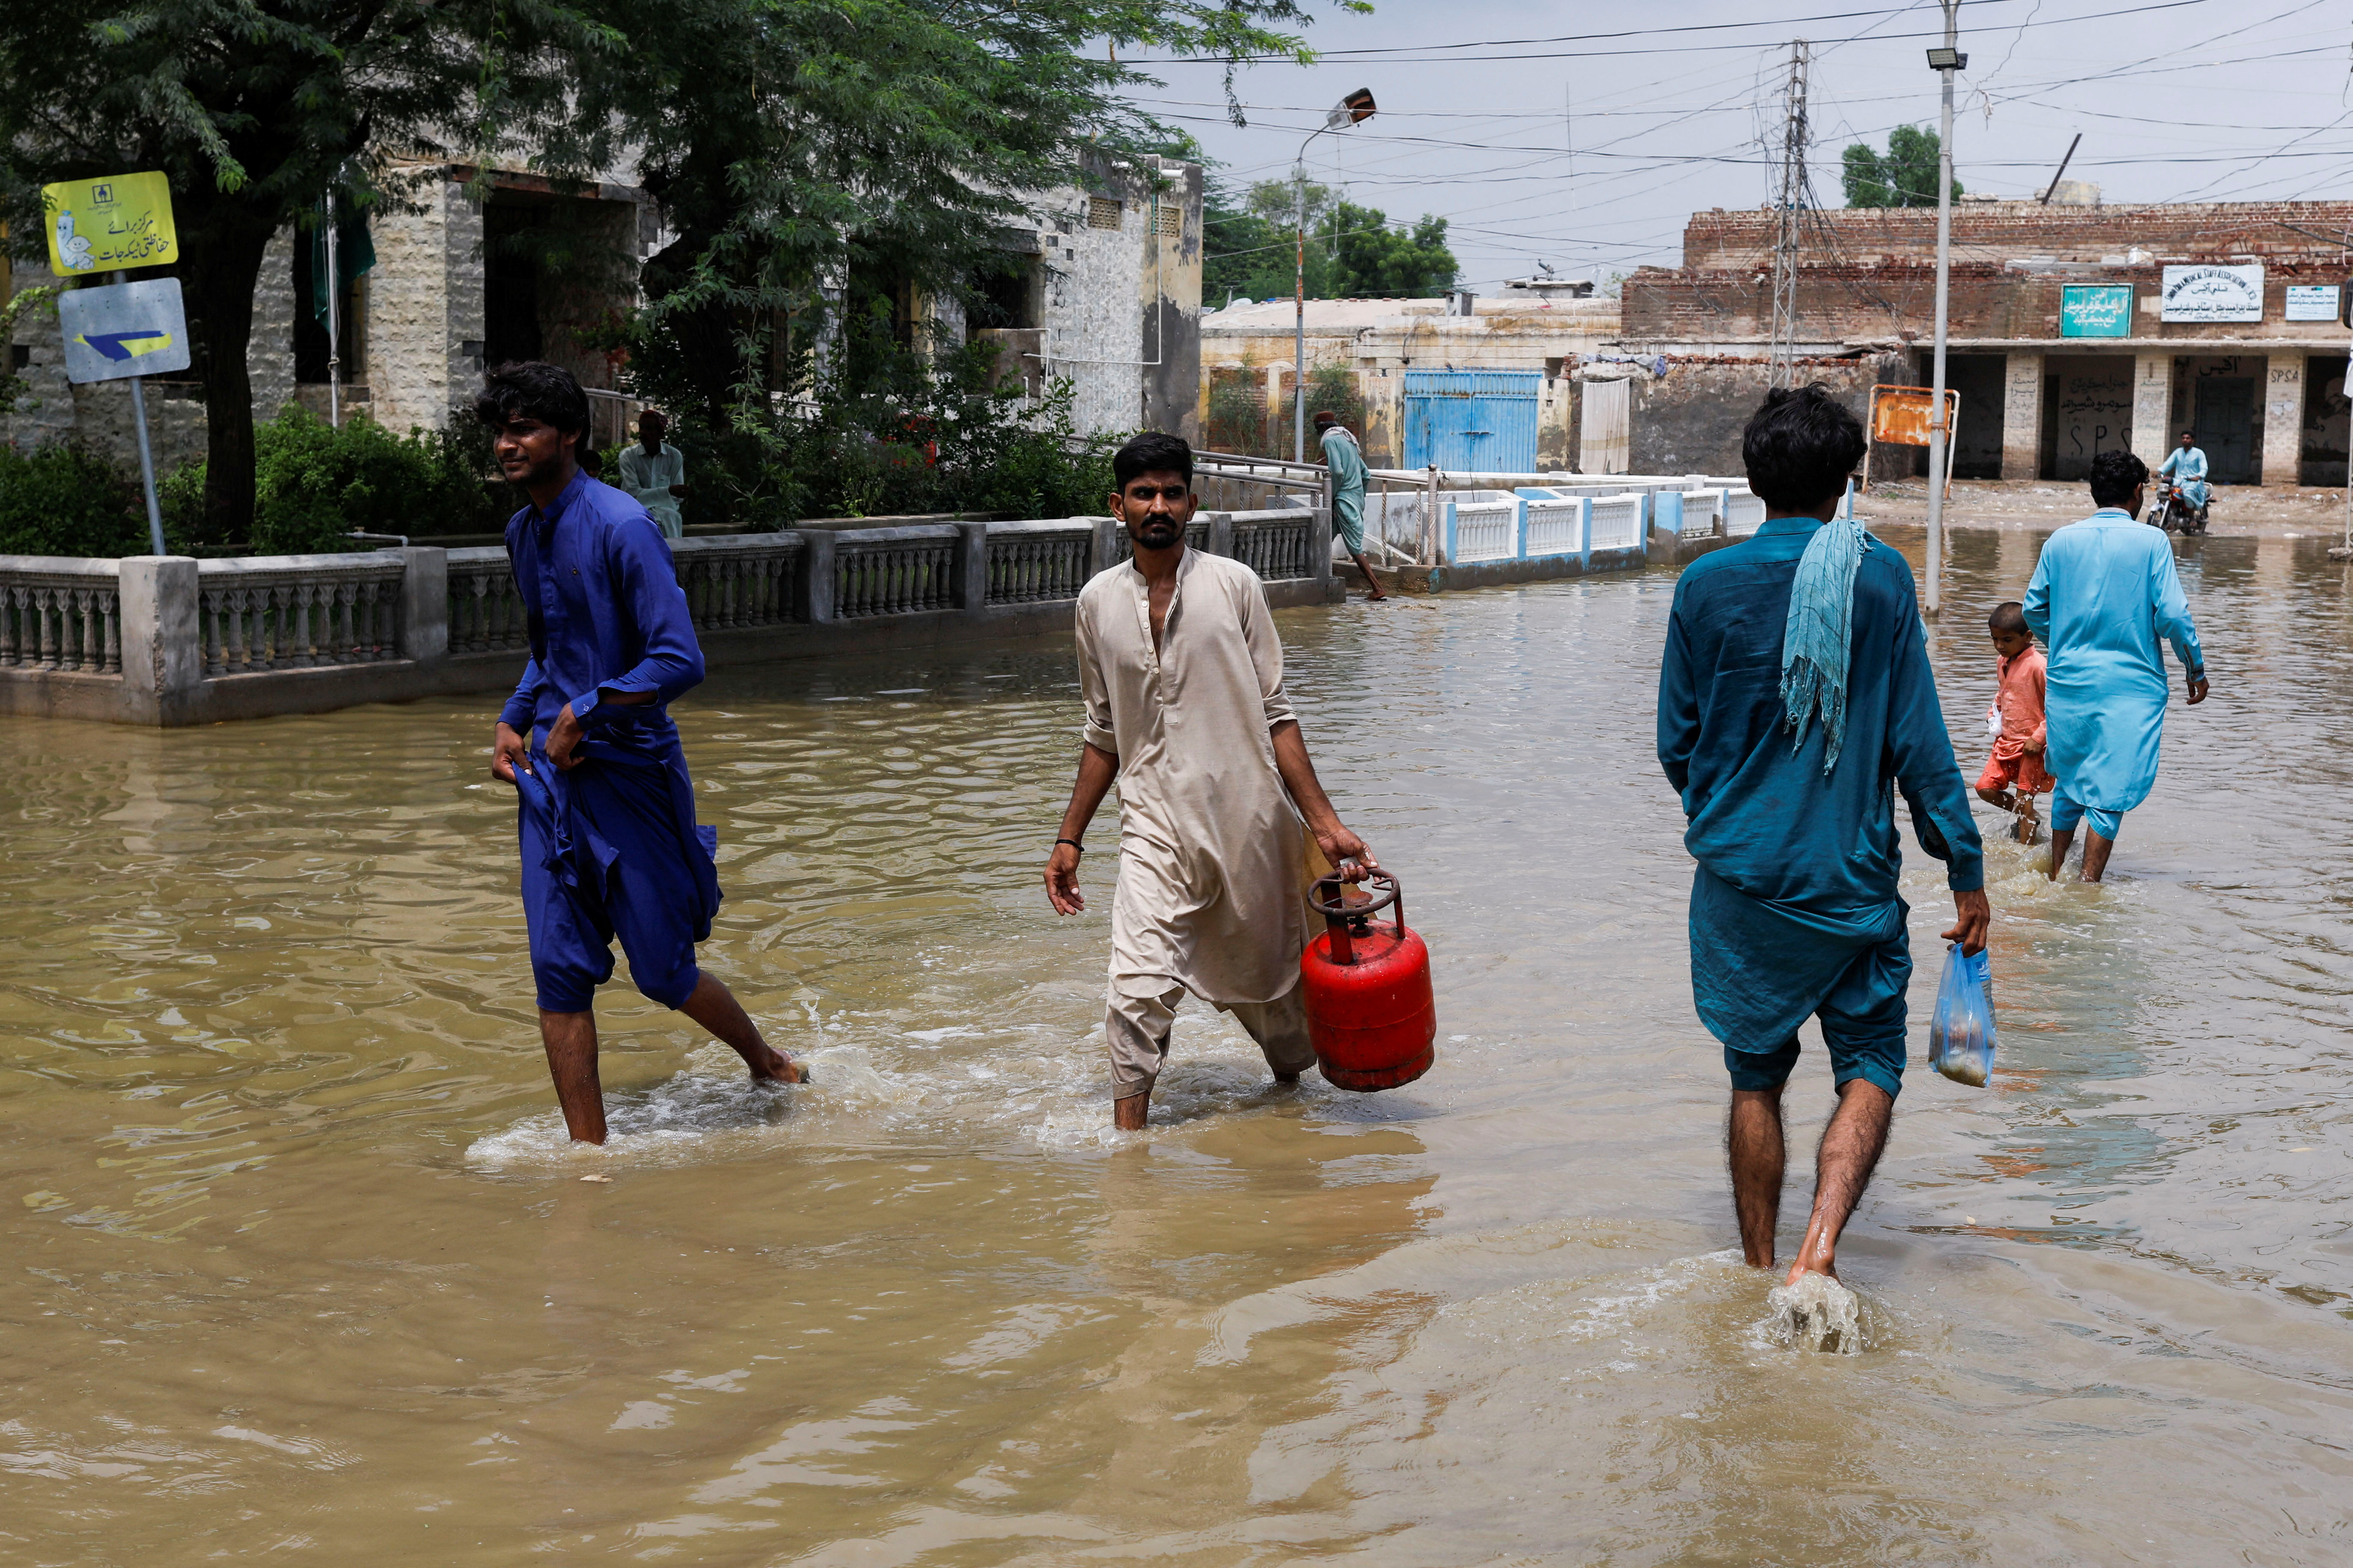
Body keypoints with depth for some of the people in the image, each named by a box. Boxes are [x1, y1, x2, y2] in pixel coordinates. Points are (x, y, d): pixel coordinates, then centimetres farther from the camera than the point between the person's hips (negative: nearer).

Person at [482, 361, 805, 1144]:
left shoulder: (619, 527, -15)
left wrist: (585, 712, -17)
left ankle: (768, 1064, 31)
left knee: (663, 972, 4)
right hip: (548, 773, 7)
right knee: (560, 974, 1)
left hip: (630, 771, -7)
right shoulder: (523, 531, 11)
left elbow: (680, 661, -20)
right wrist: (512, 721, 13)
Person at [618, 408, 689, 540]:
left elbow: (677, 498, 1)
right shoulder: (628, 455, -2)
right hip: (636, 513, -2)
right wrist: (668, 491, -22)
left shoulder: (675, 456, 2)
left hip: (666, 511, 2)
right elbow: (633, 493, -11)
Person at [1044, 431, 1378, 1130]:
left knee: (1268, 984, 13)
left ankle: (1291, 1088, 42)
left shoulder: (1234, 585, -1)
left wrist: (1325, 823, -6)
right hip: (1155, 825, 1)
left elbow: (1275, 714, -1)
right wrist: (1069, 838, 12)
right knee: (1139, 991, -16)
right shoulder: (1099, 601, 6)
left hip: (1251, 821, -1)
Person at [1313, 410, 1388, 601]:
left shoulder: (1331, 440, -8)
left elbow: (1337, 472, -22)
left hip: (1344, 500, -9)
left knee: (1355, 548, -7)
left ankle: (1378, 590, -7)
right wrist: (1361, 501, 26)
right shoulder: (1349, 440, 19)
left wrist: (1331, 497, -10)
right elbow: (1365, 474, 21)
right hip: (1357, 497, 9)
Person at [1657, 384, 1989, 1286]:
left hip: (1739, 874, 2)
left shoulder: (1706, 586, -2)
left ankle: (1759, 1274, 20)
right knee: (1870, 1068, 10)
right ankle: (1821, 1245, -10)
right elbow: (1918, 740, -6)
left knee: (1756, 1078, 15)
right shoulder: (1879, 576, -6)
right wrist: (1965, 870, 1)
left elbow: (1676, 745, 5)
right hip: (1852, 876, -2)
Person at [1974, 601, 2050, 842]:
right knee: (1986, 788, 3)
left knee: (2024, 800, -2)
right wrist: (1994, 715, 10)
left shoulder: (2037, 666, -19)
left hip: (2031, 746, -8)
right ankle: (2027, 816, 24)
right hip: (2006, 742, 8)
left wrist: (2039, 738, -20)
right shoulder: (2004, 662, 7)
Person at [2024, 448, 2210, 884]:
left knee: (2070, 781, 19)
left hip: (2068, 680, 4)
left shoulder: (2061, 541, 3)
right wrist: (2196, 669, 3)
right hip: (2131, 685, -4)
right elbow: (2172, 614, -10)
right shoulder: (2152, 542, -7)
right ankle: (2088, 885, -3)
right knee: (2111, 790, 0)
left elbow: (2034, 608, 10)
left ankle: (2056, 876, 27)